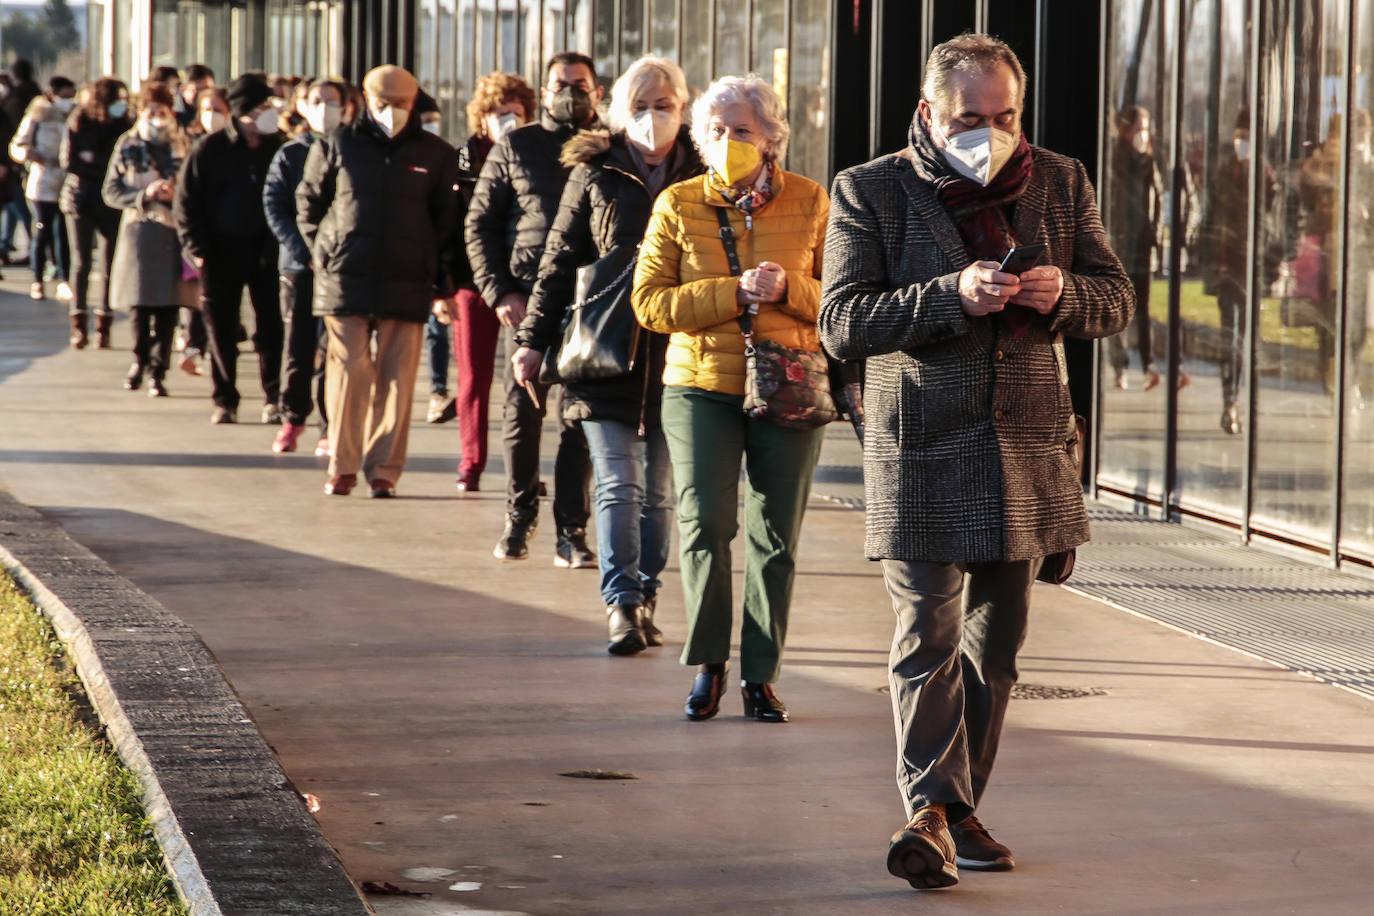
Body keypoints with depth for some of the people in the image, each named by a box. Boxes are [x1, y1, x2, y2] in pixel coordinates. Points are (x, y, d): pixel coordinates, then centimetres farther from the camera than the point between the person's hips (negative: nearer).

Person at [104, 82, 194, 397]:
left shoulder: (182, 146, 7)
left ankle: (157, 371, 2)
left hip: (173, 231, 0)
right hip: (139, 231, 0)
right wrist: (143, 196, -10)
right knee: (139, 303, 2)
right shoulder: (127, 146, 8)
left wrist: (177, 194, -11)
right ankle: (139, 362, 23)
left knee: (167, 307, -4)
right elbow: (111, 191, 5)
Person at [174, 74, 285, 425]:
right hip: (222, 250, -1)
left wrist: (282, 244, -5)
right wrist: (197, 249, -7)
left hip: (266, 251, 1)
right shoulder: (211, 148, -5)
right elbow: (187, 201, -1)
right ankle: (225, 401, 12)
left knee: (270, 327, 0)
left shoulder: (278, 147, 1)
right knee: (221, 330, 4)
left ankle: (273, 399, 7)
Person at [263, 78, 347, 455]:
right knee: (298, 345, 4)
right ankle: (292, 418, 19)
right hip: (299, 265, 1)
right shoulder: (289, 155, 8)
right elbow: (274, 208, 3)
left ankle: (331, 429, 1)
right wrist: (304, 250, -9)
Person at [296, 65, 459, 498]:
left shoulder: (436, 155, 10)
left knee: (396, 378, -1)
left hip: (408, 284, 0)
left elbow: (448, 219, 12)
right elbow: (308, 203, 15)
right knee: (348, 372, -3)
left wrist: (441, 279, 6)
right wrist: (324, 253, 5)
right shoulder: (336, 146, 8)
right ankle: (342, 465, 5)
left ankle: (383, 469, 5)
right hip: (346, 280, 0)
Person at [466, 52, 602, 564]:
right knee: (521, 413, 4)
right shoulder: (514, 148, 10)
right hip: (526, 299, 1)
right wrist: (499, 291, -2)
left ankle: (572, 531, 4)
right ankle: (519, 517, 19)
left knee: (579, 419, -1)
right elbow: (480, 224, 9)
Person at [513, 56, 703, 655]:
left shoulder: (699, 180, 6)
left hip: (675, 355, 1)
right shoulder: (595, 174, 6)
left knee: (659, 489, 8)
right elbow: (560, 261, 7)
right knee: (618, 484, -9)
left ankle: (644, 600, 18)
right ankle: (622, 604, -12)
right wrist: (533, 338, 3)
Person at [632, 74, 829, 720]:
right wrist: (733, 292, -15)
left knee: (775, 537, 3)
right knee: (704, 526, -9)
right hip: (701, 386, 0)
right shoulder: (678, 205, 3)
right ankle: (708, 663, 9)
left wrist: (788, 290, -15)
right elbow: (649, 301, -3)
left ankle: (760, 675, 14)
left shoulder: (809, 202, 3)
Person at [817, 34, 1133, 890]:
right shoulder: (870, 192, -2)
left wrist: (1061, 293, -13)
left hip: (1028, 448, 4)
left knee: (996, 642, 9)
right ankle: (933, 809, -13)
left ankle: (956, 810, 19)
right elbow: (841, 321, -9)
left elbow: (1117, 297, 11)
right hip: (922, 448, -4)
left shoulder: (1060, 183, 8)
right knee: (928, 636, -12)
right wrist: (953, 296, -22)